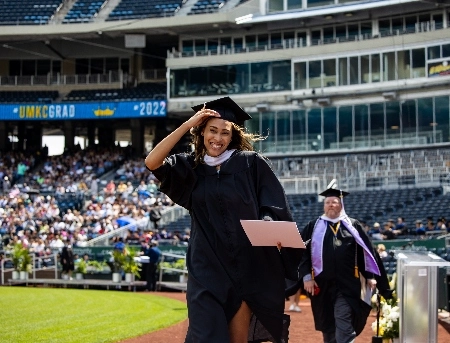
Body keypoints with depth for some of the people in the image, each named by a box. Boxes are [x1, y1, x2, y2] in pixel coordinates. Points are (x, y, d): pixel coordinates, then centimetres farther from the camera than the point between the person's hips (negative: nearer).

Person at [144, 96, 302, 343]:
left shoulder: (251, 164, 1)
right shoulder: (191, 167, 7)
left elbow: (274, 206, -2)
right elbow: (152, 162, -8)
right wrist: (187, 125, -8)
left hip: (247, 266, -1)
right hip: (207, 268, 1)